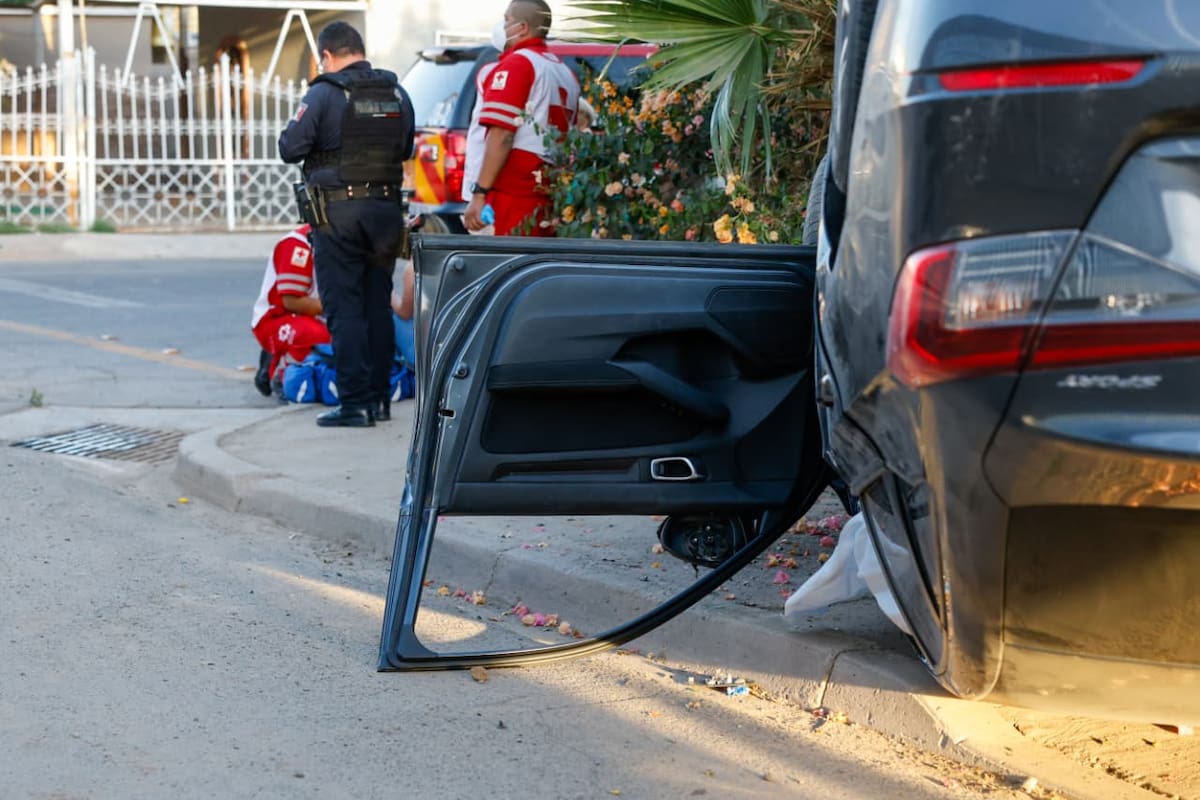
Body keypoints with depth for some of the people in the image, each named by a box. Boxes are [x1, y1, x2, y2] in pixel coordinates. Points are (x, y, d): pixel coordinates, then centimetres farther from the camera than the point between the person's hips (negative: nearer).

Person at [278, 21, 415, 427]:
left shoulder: (324, 93, -11)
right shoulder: (396, 93, 6)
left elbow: (290, 149, -12)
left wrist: (321, 146, 7)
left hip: (339, 213, -5)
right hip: (386, 209, 5)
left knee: (344, 309, -1)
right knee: (378, 305, 13)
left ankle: (356, 403, -3)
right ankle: (378, 397, 18)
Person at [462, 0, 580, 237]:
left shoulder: (515, 64, -6)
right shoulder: (565, 72, 18)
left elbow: (501, 137, -15)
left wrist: (479, 193, -16)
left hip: (512, 193, -8)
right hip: (549, 197, 8)